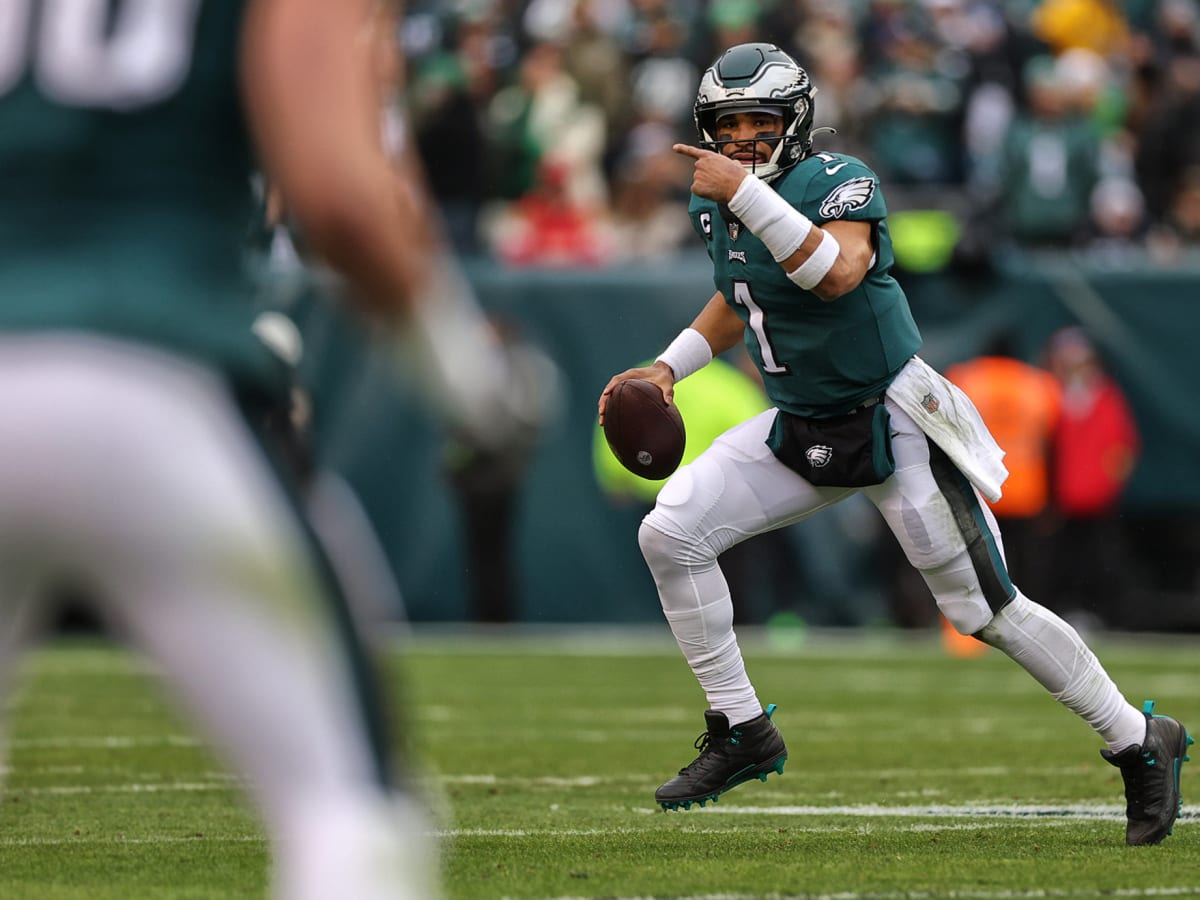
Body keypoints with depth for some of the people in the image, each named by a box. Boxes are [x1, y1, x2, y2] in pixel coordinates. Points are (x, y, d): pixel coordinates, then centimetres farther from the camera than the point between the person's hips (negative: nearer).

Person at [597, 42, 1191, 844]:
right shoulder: (716, 207, 4)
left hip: (893, 423, -7)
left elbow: (838, 273, -39)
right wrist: (668, 368, 11)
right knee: (670, 534, -7)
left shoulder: (839, 182, -19)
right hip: (801, 431, 7)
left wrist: (749, 194, -40)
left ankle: (1142, 744, 11)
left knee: (985, 608, -5)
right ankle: (743, 734, 4)